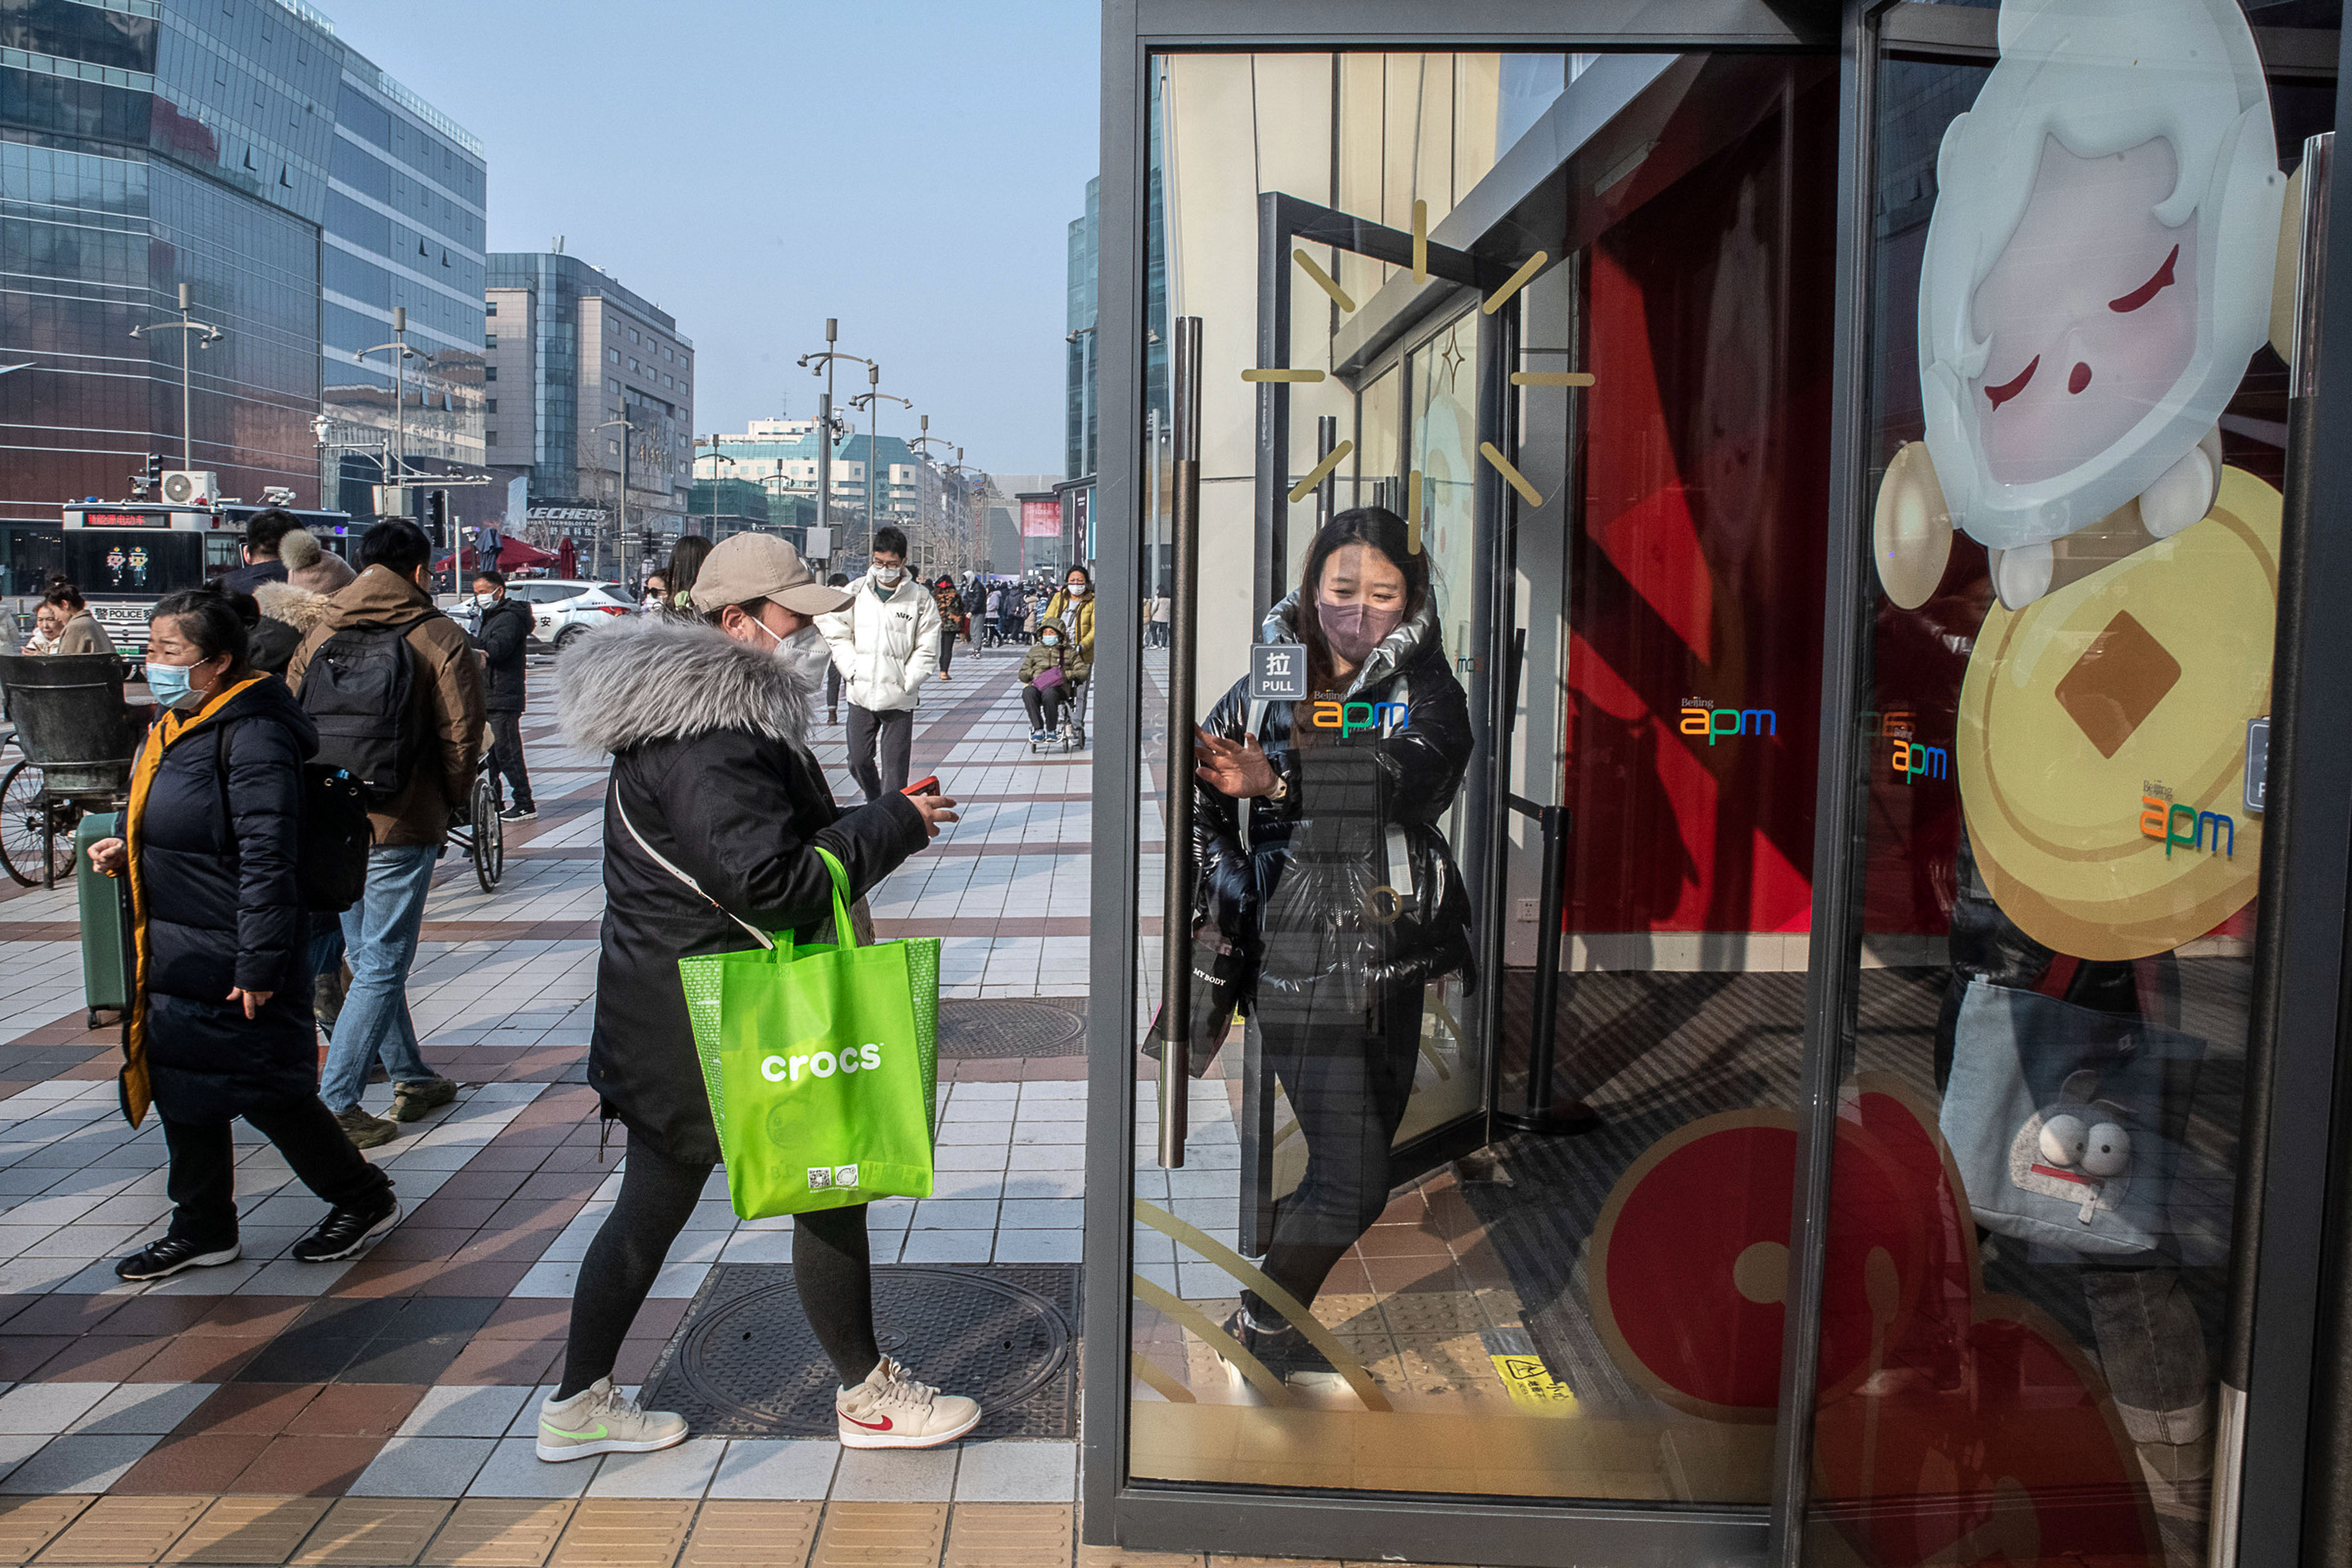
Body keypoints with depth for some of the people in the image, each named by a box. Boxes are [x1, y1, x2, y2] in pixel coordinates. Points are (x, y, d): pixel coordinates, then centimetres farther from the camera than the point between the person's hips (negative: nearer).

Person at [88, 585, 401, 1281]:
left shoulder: (252, 734, -20)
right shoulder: (178, 726, 11)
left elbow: (266, 858, -23)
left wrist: (258, 965, -24)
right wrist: (128, 851, 6)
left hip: (232, 963, -10)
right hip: (175, 956, 10)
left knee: (268, 1092, 2)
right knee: (182, 1092, 15)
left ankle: (365, 1199, 20)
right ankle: (201, 1230, 29)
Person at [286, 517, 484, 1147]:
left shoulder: (319, 635, 5)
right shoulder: (440, 637, -7)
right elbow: (461, 735, -9)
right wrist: (452, 801, 8)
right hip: (401, 825, -5)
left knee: (370, 957, 18)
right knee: (382, 965, 0)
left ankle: (411, 1077, 30)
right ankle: (334, 1104, -3)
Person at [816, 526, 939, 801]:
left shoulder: (920, 599, -2)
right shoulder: (856, 592, 4)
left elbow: (927, 651, -1)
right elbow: (837, 635, 8)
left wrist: (905, 683, -8)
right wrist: (853, 672, -2)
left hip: (899, 700, -3)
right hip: (860, 695, 3)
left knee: (894, 766, -2)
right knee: (859, 761, 8)